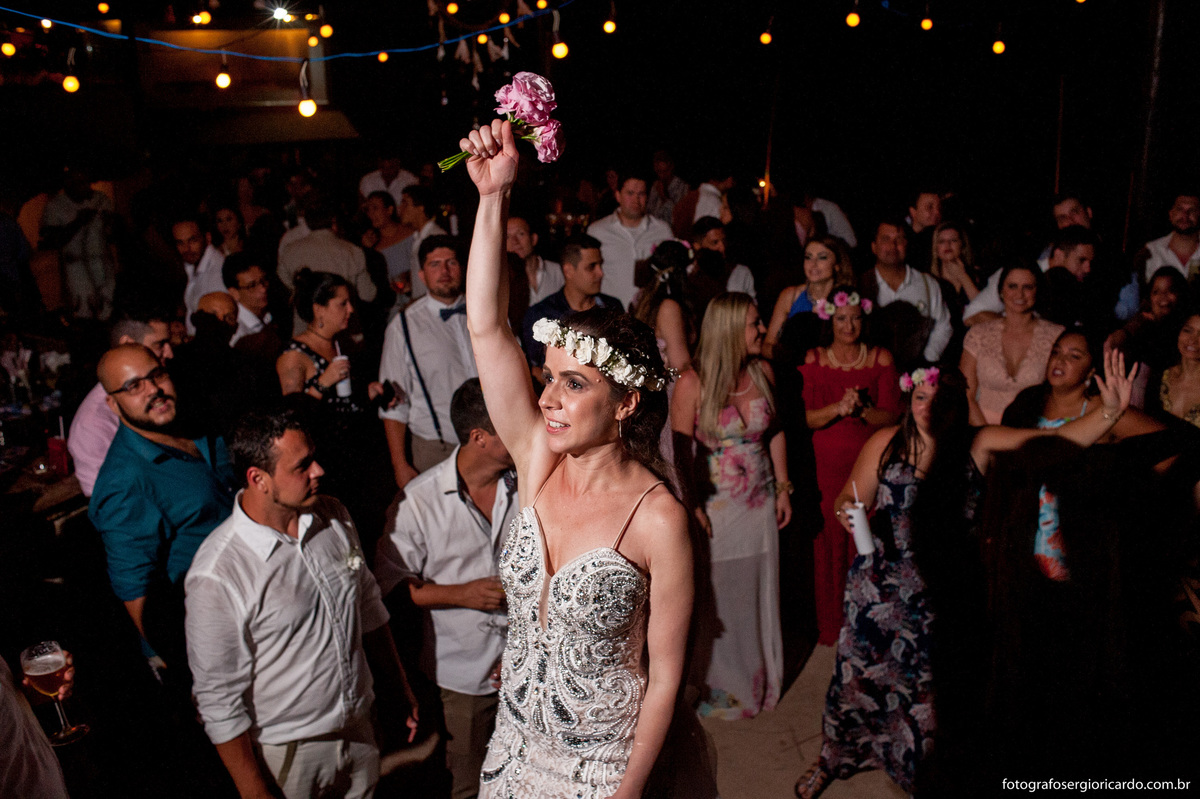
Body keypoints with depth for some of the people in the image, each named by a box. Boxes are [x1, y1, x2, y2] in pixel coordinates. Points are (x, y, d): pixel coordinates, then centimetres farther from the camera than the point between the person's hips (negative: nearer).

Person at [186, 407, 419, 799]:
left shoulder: (333, 517, -6)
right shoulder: (216, 575, -25)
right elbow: (219, 699, -17)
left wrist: (399, 692, 16)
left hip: (359, 729, 5)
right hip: (285, 756, -5)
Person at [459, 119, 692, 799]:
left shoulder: (658, 519, -23)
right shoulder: (540, 461, -10)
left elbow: (665, 674, -15)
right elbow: (486, 327, -16)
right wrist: (494, 196, -22)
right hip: (518, 737, 5)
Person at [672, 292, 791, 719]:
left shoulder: (763, 372, -1)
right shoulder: (693, 384, -16)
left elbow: (775, 431, 9)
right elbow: (680, 451, -13)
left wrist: (782, 487, 9)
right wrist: (692, 508, -16)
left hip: (760, 504, 4)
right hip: (715, 508, -4)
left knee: (757, 592, 16)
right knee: (715, 597, 9)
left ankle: (758, 676, 36)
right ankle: (718, 684, 30)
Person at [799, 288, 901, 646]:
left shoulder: (881, 359, 4)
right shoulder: (812, 360, 3)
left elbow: (890, 416, -1)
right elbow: (804, 417, -4)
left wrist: (861, 409, -20)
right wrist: (838, 408, -21)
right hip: (826, 468, 0)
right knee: (828, 545, 2)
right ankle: (830, 627, 17)